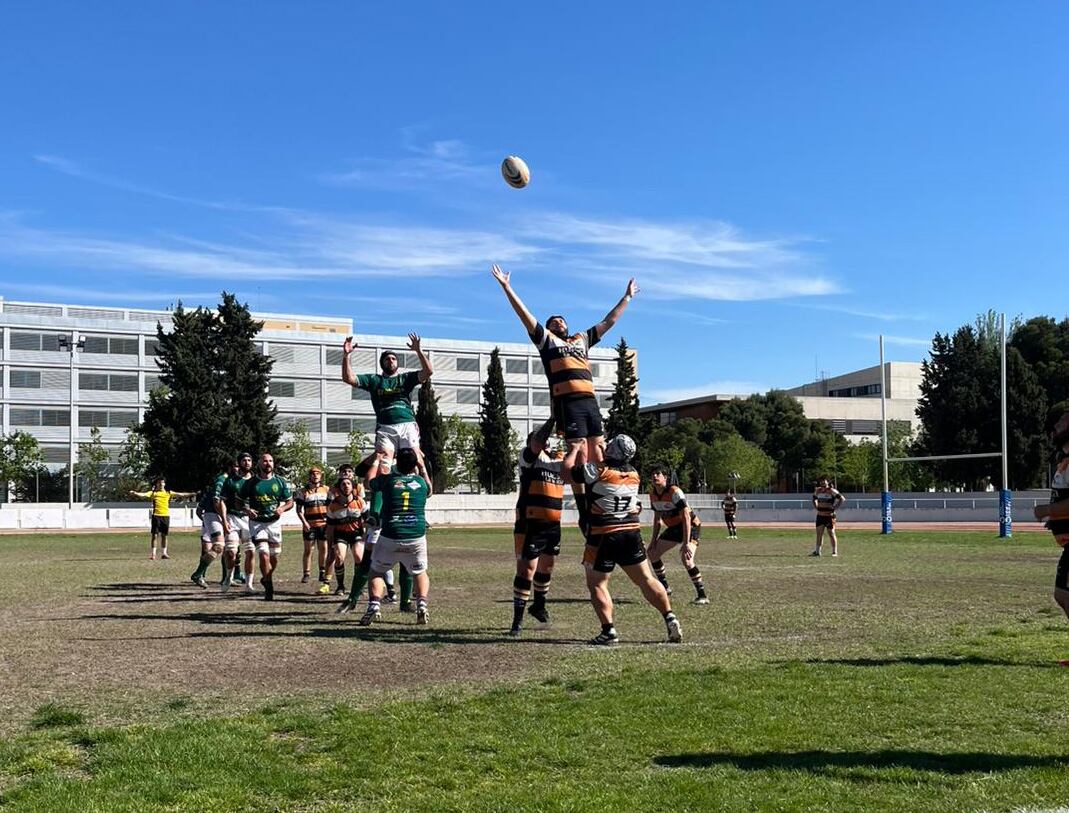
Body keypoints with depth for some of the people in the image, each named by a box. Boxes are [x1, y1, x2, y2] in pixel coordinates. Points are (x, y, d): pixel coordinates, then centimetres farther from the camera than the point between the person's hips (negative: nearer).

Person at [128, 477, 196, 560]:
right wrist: (135, 493, -29)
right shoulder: (153, 493, 4)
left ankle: (163, 553, 16)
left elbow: (181, 494, 13)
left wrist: (191, 494, 10)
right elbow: (143, 494, -11)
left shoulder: (168, 493, 12)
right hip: (156, 515, -3)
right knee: (155, 535, -2)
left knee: (164, 535, 8)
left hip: (166, 516, 3)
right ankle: (152, 554, 2)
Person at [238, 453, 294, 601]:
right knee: (264, 555, -15)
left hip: (275, 522, 3)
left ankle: (266, 578, 37)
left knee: (274, 557, 9)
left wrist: (282, 508, -11)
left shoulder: (280, 482, 3)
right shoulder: (250, 483, -1)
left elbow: (290, 501, 9)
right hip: (257, 522, -3)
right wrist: (246, 510, -13)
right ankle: (269, 586, -2)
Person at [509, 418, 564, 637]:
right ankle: (518, 618, 0)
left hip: (553, 526, 7)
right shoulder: (530, 457, -8)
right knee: (527, 570, -7)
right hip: (530, 525, -7)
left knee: (546, 567, 21)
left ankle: (539, 605, 43)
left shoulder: (561, 461, 11)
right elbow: (537, 442, -25)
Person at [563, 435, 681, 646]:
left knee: (597, 584, 5)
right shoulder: (633, 473, 5)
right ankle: (670, 619, 10)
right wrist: (589, 448, 33)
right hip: (632, 534, 5)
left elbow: (568, 472, -1)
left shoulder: (597, 471, -15)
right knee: (646, 580, 13)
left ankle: (609, 630, -3)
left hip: (603, 536, -5)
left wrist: (575, 449, 13)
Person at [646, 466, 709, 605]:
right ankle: (665, 588, 24)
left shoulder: (675, 492, -26)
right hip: (673, 528, 9)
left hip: (690, 526, -8)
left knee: (686, 559, -28)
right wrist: (653, 541, 7)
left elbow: (686, 517, -30)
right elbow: (657, 519, 11)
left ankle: (703, 596, -19)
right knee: (652, 553, 8)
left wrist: (686, 543, -35)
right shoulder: (653, 494, -2)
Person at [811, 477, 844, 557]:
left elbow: (842, 499, -15)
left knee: (831, 533, -2)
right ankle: (817, 551, 15)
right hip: (820, 515, 6)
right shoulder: (818, 491, 10)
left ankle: (834, 552, 6)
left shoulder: (831, 491, -9)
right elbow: (814, 498, 30)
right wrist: (816, 506, 14)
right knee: (819, 533, 8)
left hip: (829, 516, -6)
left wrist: (835, 507, -16)